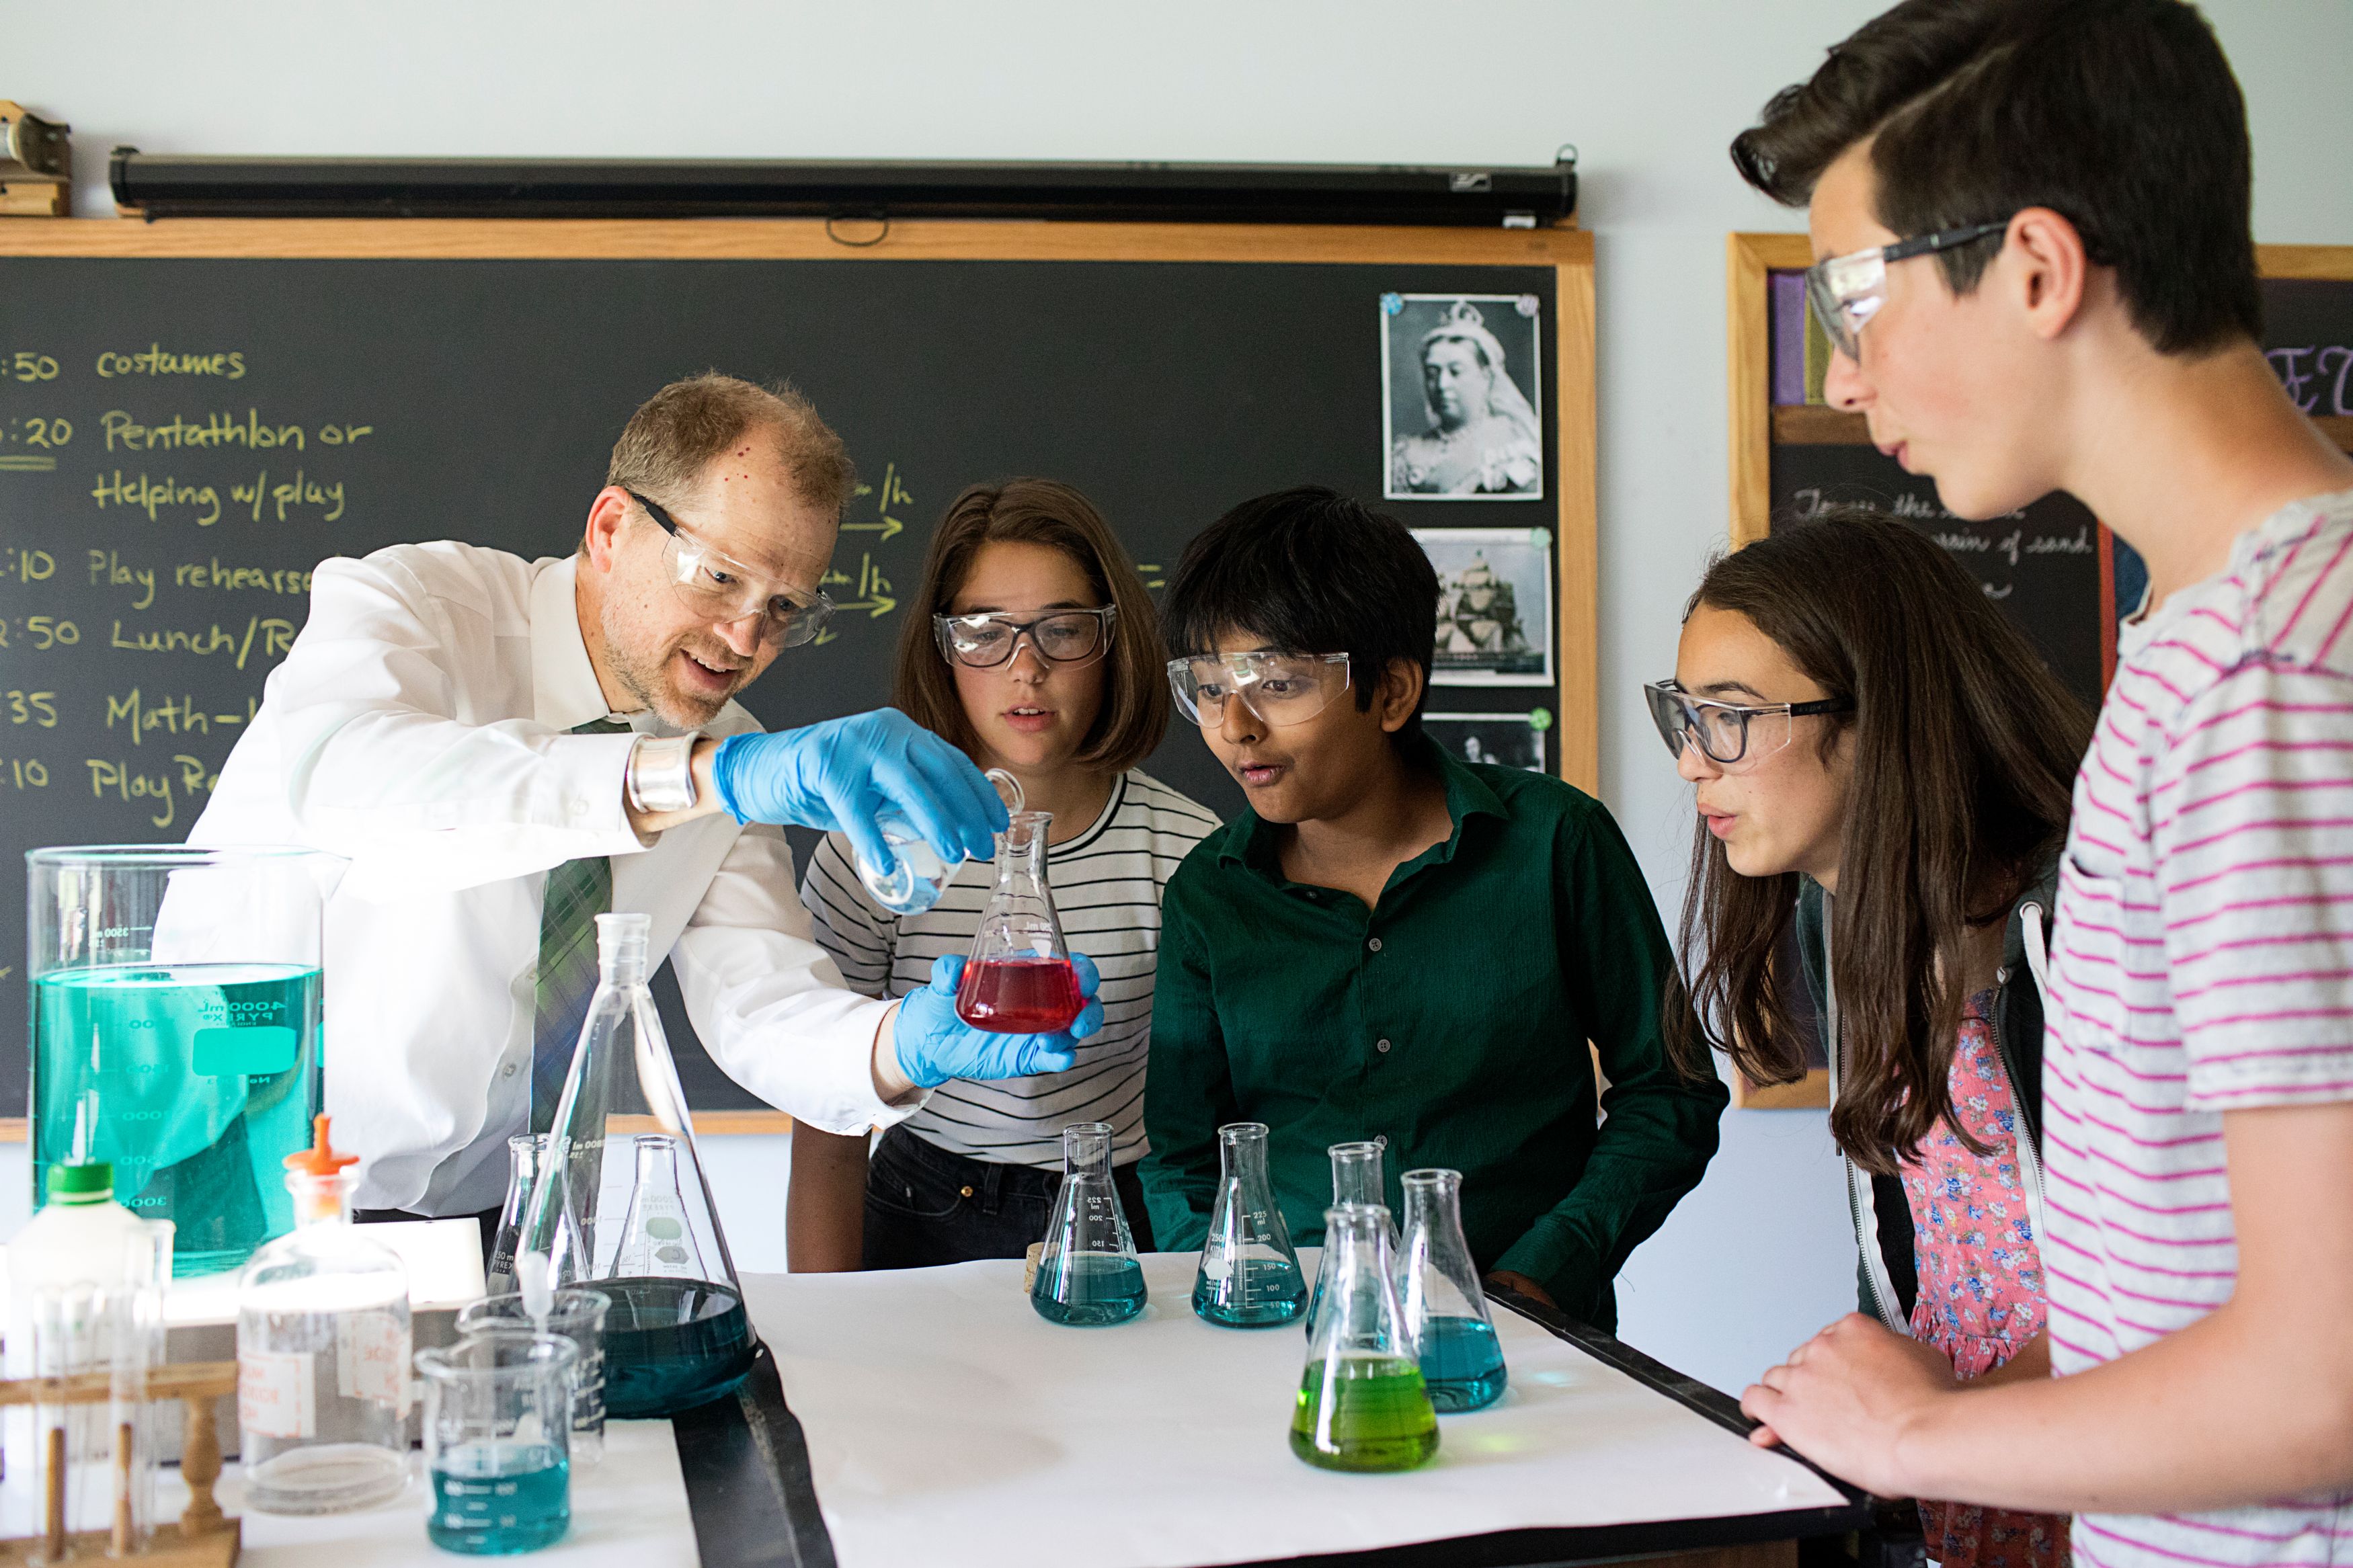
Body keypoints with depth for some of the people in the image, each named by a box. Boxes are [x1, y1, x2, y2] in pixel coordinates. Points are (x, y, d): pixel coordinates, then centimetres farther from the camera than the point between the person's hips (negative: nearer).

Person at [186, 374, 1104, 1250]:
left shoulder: (732, 758, 2)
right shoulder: (403, 602, -15)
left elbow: (762, 1013, -6)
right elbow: (339, 778, -38)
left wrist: (909, 1047, -29)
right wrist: (710, 775, -47)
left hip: (494, 1221, 4)